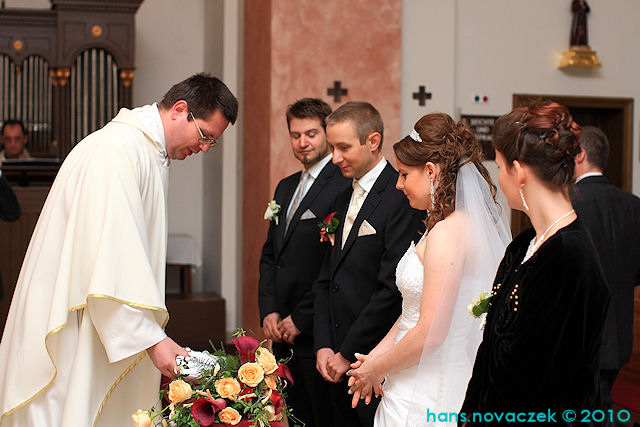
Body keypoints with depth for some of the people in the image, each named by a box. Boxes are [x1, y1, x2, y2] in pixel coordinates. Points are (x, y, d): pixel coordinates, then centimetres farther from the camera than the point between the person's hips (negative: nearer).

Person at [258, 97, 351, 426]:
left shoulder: (344, 186, -13)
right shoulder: (285, 187, 16)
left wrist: (301, 319, -13)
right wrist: (269, 311, 5)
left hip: (318, 334, -8)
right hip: (283, 335, 8)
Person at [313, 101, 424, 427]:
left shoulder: (401, 198, -13)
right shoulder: (342, 200, 14)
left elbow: (392, 288, -18)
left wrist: (348, 354, -12)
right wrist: (324, 347, 3)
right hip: (339, 364, 7)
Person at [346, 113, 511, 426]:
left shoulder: (447, 233, -21)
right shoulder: (470, 222, 9)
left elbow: (430, 332, -22)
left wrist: (375, 370, -8)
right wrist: (376, 356, 8)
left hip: (426, 399, -9)